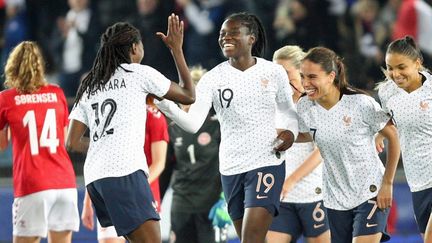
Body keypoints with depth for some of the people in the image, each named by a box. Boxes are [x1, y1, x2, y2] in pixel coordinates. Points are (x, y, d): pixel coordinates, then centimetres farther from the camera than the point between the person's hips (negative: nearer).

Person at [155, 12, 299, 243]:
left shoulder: (274, 72, -1)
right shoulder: (212, 78, -1)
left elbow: (288, 111, 15)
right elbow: (192, 123, -13)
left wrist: (290, 131, -6)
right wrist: (165, 105, -29)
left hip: (267, 164, -3)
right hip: (230, 169, 3)